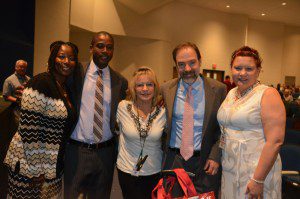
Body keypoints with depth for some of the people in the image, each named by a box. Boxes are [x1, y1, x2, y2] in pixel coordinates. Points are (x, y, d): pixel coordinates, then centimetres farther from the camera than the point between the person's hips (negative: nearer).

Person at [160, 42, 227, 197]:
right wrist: (165, 152, 1)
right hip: (173, 160, 2)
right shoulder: (166, 89, -1)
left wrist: (215, 156, -8)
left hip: (205, 162, -1)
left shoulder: (218, 89, -6)